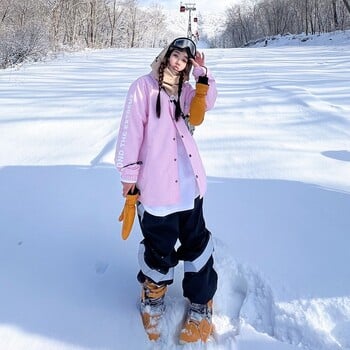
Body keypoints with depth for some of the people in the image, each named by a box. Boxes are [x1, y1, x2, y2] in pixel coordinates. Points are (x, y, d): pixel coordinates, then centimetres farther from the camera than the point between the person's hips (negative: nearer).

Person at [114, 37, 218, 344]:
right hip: (155, 184, -5)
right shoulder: (144, 86, -3)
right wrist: (129, 172, -10)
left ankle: (201, 306, 26)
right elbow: (131, 129, -7)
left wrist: (202, 71, -6)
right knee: (160, 246, 5)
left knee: (196, 241, 10)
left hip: (189, 181, 6)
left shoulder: (184, 90, 17)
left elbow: (207, 102, 4)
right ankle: (153, 297, 32)